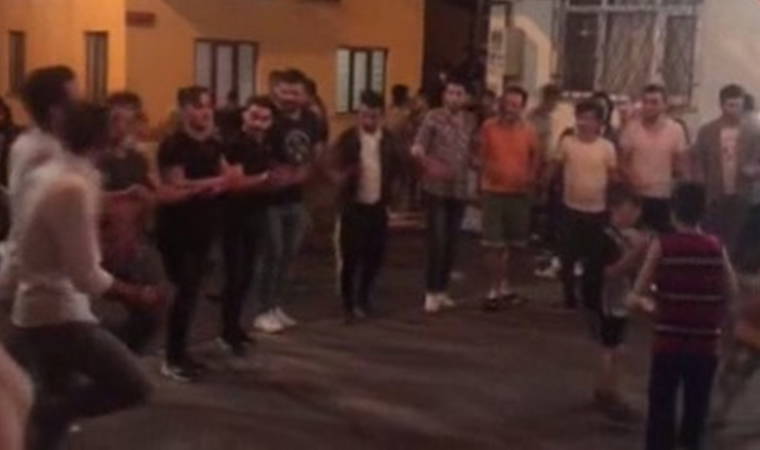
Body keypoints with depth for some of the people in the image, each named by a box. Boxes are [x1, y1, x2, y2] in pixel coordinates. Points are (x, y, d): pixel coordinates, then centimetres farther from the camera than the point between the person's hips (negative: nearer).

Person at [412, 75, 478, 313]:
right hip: (437, 187, -5)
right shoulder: (433, 117, -7)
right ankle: (432, 292, 1)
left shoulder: (471, 121, 7)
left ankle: (443, 289, 19)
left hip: (460, 189, 5)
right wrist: (428, 162, -29)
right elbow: (417, 148, -13)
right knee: (437, 240, -7)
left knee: (452, 242, 9)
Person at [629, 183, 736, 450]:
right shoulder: (716, 247, -2)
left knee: (661, 411, 8)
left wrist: (648, 305, 12)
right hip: (705, 345, 2)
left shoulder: (662, 245, -9)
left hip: (668, 343, -2)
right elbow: (732, 293, 1)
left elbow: (637, 295, -9)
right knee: (696, 411, 14)